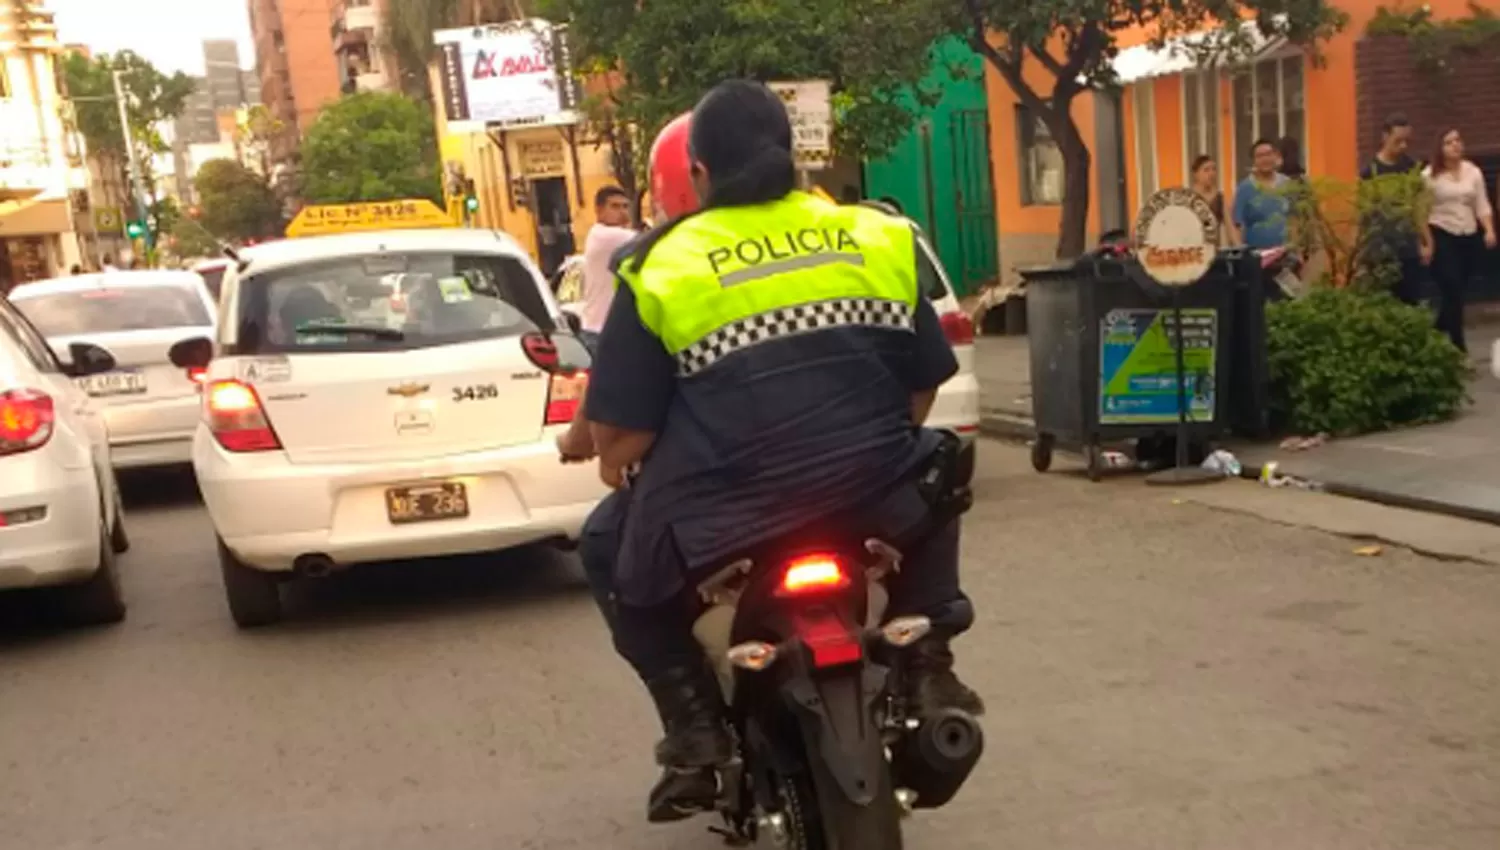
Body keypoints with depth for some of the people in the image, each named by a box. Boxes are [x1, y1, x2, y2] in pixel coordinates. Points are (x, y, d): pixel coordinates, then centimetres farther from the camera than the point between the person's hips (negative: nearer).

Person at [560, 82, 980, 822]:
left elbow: (620, 432, -2)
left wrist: (617, 467, 22)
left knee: (614, 550, 26)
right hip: (872, 489, 3)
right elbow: (924, 387, 15)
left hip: (728, 508, -3)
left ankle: (695, 726, 15)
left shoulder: (665, 263, 0)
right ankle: (927, 664, 25)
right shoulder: (877, 237, 10)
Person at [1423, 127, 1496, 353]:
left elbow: (1482, 205, 10)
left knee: (1458, 289, 8)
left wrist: (1489, 230, -3)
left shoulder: (1473, 172, 9)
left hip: (1469, 236, 5)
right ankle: (1458, 345, -5)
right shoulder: (1430, 175, -5)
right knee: (1452, 289, -11)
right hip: (1442, 236, -5)